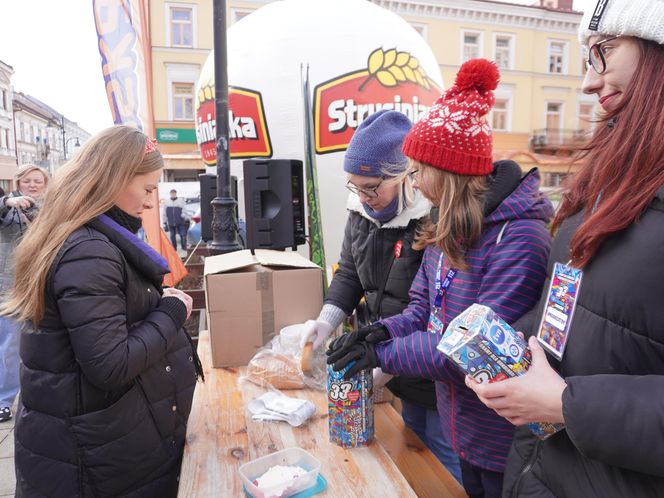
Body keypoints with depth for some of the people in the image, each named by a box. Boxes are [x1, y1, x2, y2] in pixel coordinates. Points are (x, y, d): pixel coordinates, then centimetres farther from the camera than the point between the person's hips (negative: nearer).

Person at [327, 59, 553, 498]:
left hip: (507, 441, -7)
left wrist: (384, 354, -24)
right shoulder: (449, 228, 1)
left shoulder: (519, 239, -27)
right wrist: (382, 332, -15)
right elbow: (424, 308, 4)